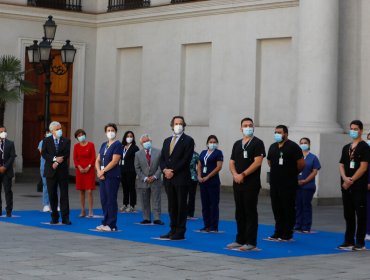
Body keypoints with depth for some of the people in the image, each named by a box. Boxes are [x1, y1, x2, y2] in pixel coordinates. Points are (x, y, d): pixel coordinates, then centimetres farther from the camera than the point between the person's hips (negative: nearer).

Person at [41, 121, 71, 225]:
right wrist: (54, 159, -19)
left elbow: (66, 155, -5)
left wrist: (57, 163, -17)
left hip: (62, 171, -1)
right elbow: (43, 153, -7)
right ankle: (54, 217, 13)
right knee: (52, 195, 5)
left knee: (64, 195, -2)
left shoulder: (66, 141, 4)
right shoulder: (46, 141, 5)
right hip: (51, 171, 1)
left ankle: (65, 218, -2)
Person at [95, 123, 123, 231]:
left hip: (112, 176, -7)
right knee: (104, 200, 9)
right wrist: (99, 171, -3)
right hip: (103, 176, 7)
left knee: (111, 200, -5)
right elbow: (98, 160, 14)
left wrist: (103, 171, -11)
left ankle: (112, 225, -1)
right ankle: (105, 223, 16)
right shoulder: (104, 145, 16)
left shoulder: (117, 145, -6)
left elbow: (114, 161, -14)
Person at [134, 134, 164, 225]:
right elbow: (137, 168, 1)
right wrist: (145, 178, -10)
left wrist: (155, 176, -12)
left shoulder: (158, 152, 1)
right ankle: (146, 218, 12)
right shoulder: (138, 154, 3)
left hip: (155, 180, -1)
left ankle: (157, 219, -1)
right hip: (143, 182, 1)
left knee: (156, 201, -1)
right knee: (145, 202, 5)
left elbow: (160, 166, -1)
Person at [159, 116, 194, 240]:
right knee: (172, 205, 9)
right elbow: (162, 158, 14)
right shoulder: (167, 141, 17)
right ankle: (173, 230, 15)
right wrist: (165, 169, -6)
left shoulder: (188, 140, -3)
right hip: (168, 178, 6)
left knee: (181, 205, -2)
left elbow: (186, 159, -12)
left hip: (181, 178, -6)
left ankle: (180, 232, 1)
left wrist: (173, 171, -14)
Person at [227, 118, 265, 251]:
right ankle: (240, 240, 17)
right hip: (238, 183, 6)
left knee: (250, 212, -4)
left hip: (251, 184, -6)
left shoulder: (257, 143, -3)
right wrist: (235, 175, -7)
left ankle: (251, 242, -1)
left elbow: (257, 162, -13)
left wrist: (243, 175, -15)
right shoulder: (237, 144, 16)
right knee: (239, 212, 10)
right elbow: (232, 163, 13)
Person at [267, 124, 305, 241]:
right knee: (277, 209, 10)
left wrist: (292, 173, 5)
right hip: (274, 183, 7)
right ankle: (278, 233, 18)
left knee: (288, 209, -1)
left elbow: (301, 164, -8)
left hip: (288, 184, -6)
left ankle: (287, 235, 3)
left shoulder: (293, 147, -8)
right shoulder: (272, 147, 12)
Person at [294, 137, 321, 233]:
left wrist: (304, 181, -13)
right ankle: (297, 226, 12)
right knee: (297, 206, 5)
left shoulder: (313, 158, 2)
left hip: (308, 186, -3)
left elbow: (315, 171, -4)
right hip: (296, 185, 3)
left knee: (306, 206, 1)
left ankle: (306, 228, 4)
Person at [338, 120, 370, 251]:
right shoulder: (346, 148, 16)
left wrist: (351, 181, -14)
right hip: (346, 186, 6)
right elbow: (341, 165, 12)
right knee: (348, 215, 9)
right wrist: (345, 178, -7)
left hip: (359, 187, -6)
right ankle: (349, 241, 14)